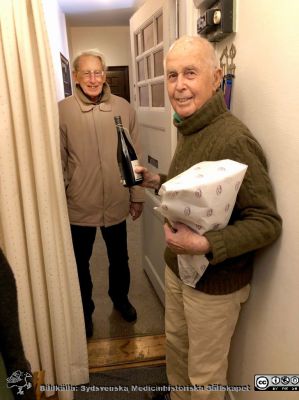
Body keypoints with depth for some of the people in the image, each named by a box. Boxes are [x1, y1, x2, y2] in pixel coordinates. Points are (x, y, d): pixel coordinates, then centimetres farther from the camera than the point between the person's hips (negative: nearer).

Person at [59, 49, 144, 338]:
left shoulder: (124, 108, -3)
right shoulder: (62, 111, -9)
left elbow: (135, 156, 2)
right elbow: (58, 163, -6)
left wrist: (137, 195, 4)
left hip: (117, 203, 2)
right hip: (79, 206, -1)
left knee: (119, 258, 22)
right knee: (80, 262, 17)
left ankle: (120, 297, 50)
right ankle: (85, 309, 43)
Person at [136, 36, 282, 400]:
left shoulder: (234, 140, -25)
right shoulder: (188, 130, 4)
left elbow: (267, 222, -23)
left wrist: (204, 245, -33)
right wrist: (157, 182, 4)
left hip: (215, 282, -8)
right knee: (176, 345, 28)